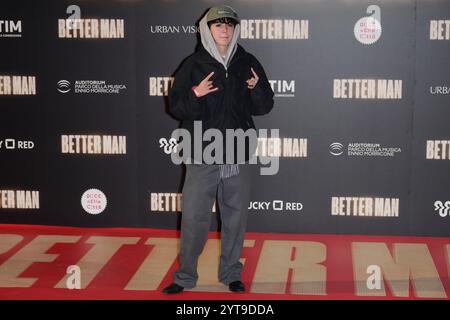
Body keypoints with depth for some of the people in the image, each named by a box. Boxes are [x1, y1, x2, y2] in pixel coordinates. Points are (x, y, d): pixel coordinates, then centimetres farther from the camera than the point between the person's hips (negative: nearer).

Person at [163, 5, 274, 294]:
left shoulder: (248, 64, 4)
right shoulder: (194, 65, -1)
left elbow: (265, 107, 7)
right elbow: (175, 106, -2)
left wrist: (256, 89, -13)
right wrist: (195, 94, -21)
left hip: (238, 156, 2)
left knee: (236, 217, 10)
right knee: (193, 217, 0)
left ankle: (231, 273, 25)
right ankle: (186, 276, 15)